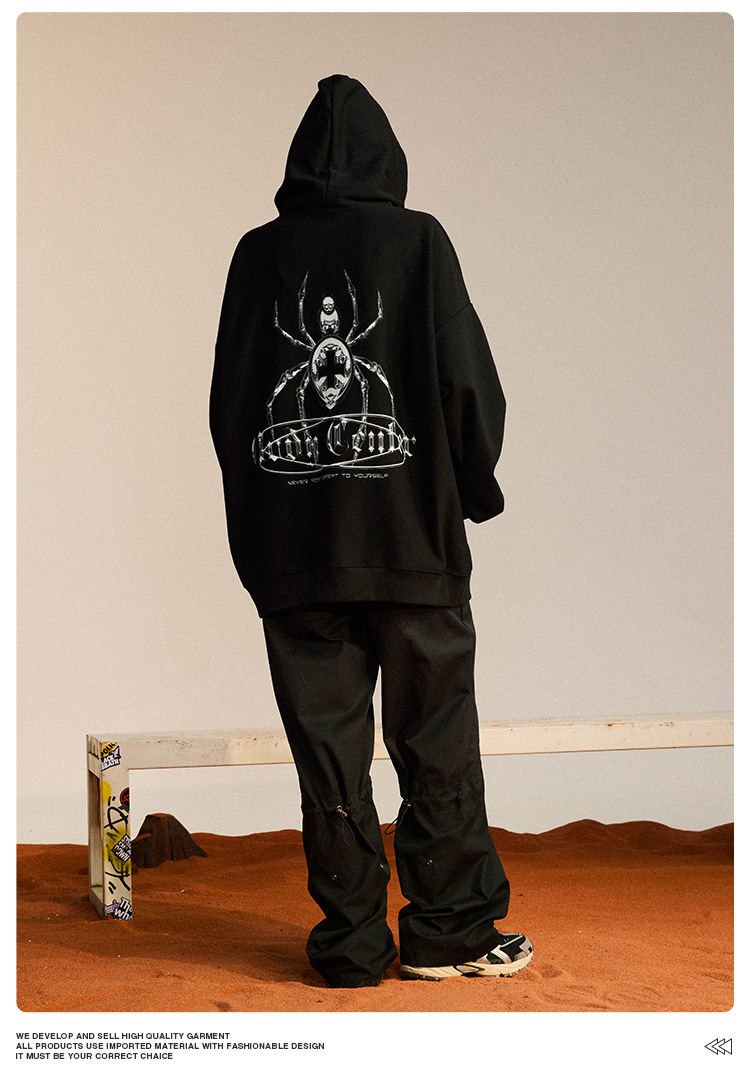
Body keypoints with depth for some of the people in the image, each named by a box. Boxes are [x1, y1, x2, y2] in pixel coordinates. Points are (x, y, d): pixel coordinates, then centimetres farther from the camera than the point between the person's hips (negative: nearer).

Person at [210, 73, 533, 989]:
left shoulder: (257, 253, 4)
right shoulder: (418, 241, -3)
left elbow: (226, 401, 6)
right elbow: (470, 382, -6)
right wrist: (471, 489, 10)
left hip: (290, 545, 2)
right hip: (413, 538, -2)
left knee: (326, 748, 6)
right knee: (436, 741, 8)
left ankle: (351, 943, 11)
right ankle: (447, 929, 15)